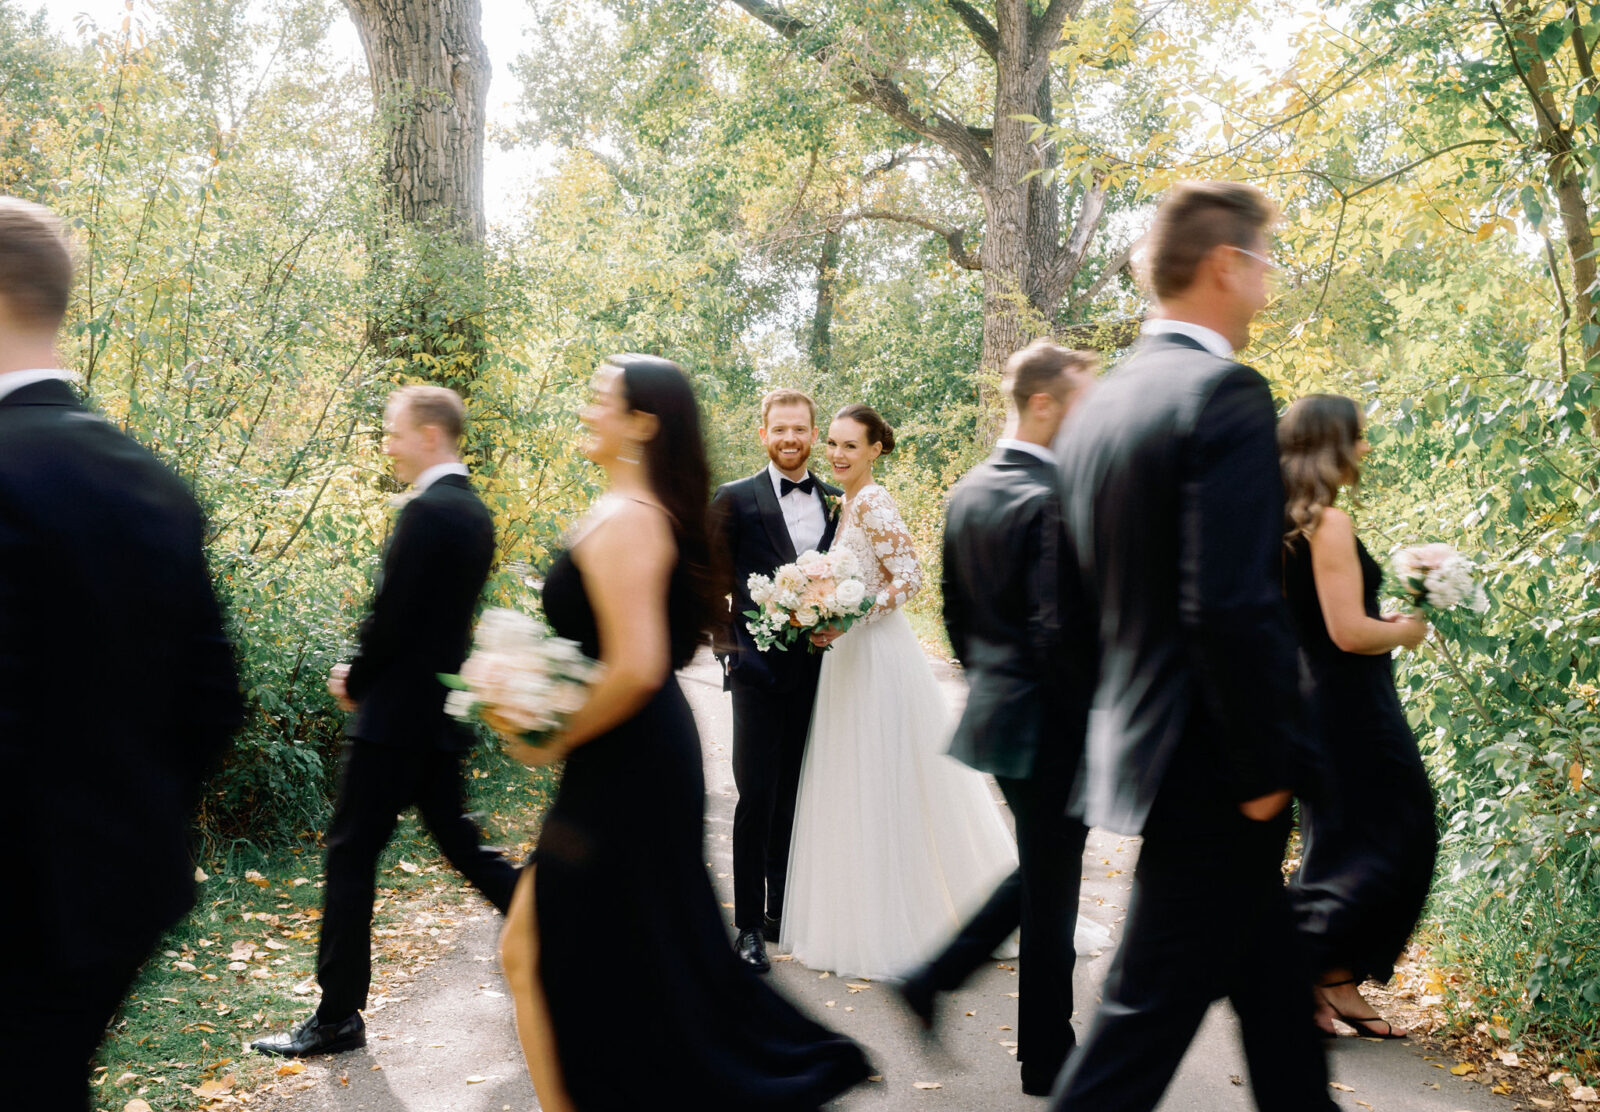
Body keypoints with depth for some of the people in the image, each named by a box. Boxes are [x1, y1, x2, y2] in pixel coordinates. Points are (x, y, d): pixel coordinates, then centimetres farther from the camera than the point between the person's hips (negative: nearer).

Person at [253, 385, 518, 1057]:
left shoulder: (426, 511, -18)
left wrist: (355, 685, -1)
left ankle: (337, 1017, 11)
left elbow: (390, 618, -18)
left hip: (395, 716, -9)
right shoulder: (475, 514, 11)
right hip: (441, 712, 9)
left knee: (350, 856, 2)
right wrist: (364, 673, 12)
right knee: (458, 843, 18)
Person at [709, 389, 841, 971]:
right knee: (757, 797, -4)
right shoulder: (734, 499, -1)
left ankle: (785, 910, 24)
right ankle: (749, 924, 5)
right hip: (758, 667, -4)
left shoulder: (836, 502, 10)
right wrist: (727, 650, -8)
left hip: (817, 669, 4)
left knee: (799, 796, 11)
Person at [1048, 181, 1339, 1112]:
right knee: (1149, 1013, 2)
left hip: (1140, 743, 9)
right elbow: (1232, 609, -25)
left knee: (1275, 984, 23)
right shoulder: (1226, 393, -18)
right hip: (1213, 765, -9)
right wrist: (1265, 768, -16)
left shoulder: (1099, 406, 9)